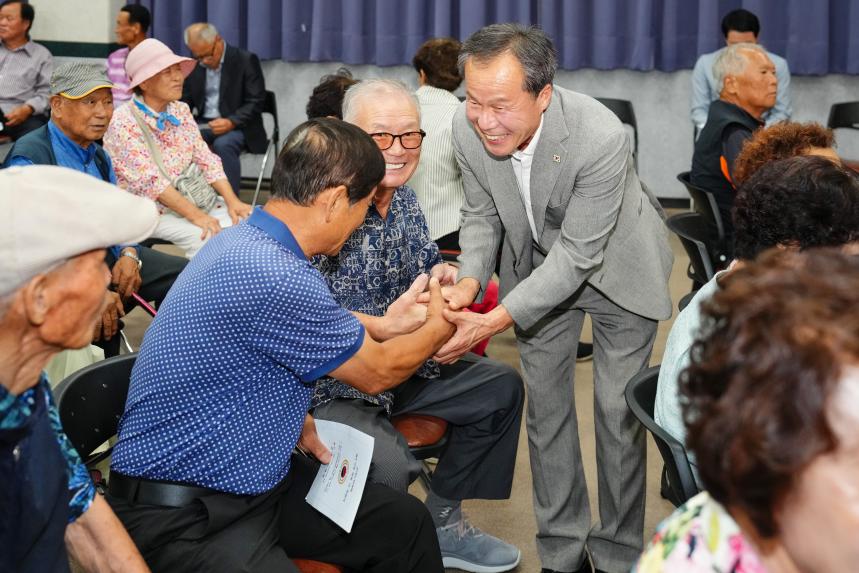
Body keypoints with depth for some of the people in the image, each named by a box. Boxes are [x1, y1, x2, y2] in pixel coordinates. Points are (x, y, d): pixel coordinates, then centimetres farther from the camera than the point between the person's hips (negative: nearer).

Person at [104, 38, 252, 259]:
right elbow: (150, 180, -21)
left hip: (190, 199, 6)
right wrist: (195, 215, -29)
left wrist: (232, 201, -11)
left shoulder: (180, 111, 9)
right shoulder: (124, 122, -13)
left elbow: (206, 159, 4)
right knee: (205, 237, -29)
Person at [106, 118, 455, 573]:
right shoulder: (276, 278, -25)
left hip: (253, 480, 10)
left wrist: (381, 324, 27)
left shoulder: (246, 240, 4)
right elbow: (378, 373, -8)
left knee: (406, 522, 4)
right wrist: (439, 330, 8)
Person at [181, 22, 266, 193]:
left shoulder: (246, 60, -6)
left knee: (223, 144, -37)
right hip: (203, 124, 4)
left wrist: (231, 122, -25)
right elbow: (185, 101, 16)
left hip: (237, 126, -4)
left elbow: (256, 102, -9)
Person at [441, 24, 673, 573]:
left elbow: (578, 255, -33)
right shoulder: (468, 129, -23)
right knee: (546, 407, 10)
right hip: (540, 266, 4)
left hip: (613, 266, -4)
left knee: (618, 413, -1)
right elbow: (482, 214, -6)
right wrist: (470, 279, -27)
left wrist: (495, 321, -41)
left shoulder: (601, 138, -38)